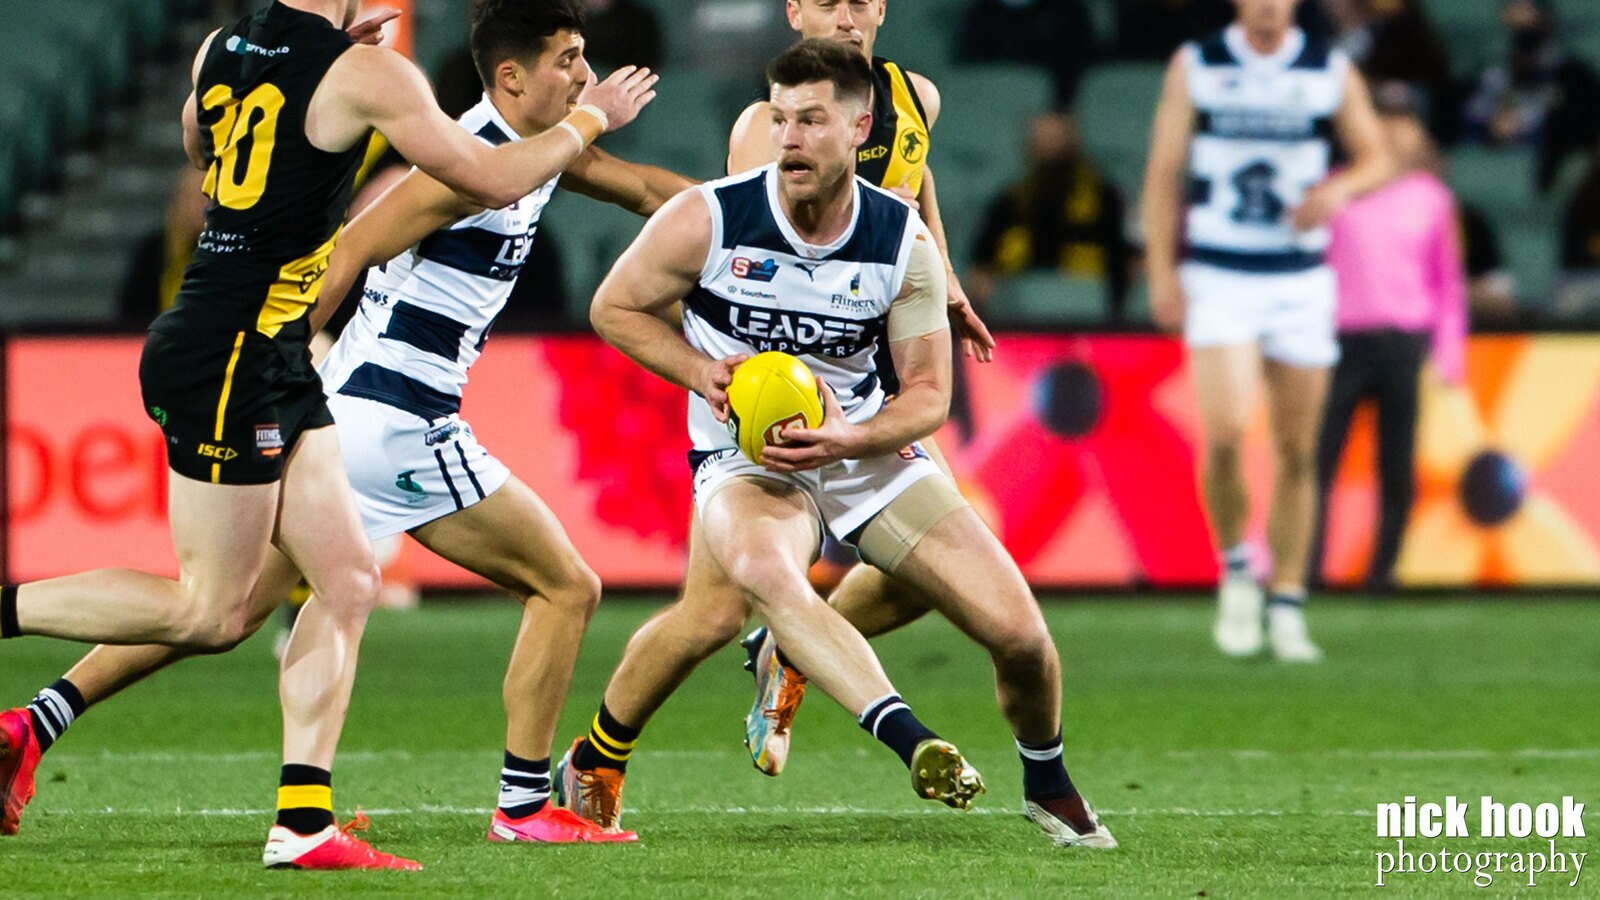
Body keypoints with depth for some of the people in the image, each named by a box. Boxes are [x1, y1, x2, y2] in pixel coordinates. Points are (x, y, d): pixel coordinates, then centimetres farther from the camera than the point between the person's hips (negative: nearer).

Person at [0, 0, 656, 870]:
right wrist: (591, 120, 11)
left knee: (347, 577, 6)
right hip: (230, 363, -9)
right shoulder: (367, 73, -14)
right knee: (211, 613, -1)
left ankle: (303, 823, 2)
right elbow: (492, 181, -6)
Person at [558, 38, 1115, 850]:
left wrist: (848, 439, -21)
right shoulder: (707, 219, -13)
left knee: (1019, 630, -5)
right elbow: (615, 307, 1)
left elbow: (929, 391, -1)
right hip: (747, 456, -2)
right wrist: (703, 372, -16)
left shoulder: (906, 244, -8)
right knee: (757, 572, -42)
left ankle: (1049, 783, 24)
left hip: (866, 448, 3)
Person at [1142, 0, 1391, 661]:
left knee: (1297, 454, 3)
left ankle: (1287, 611, 12)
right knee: (1224, 435, -18)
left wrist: (1339, 187, -11)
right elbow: (1164, 173, 4)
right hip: (1218, 280, -2)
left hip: (1301, 283, 2)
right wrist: (1161, 272, -4)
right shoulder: (1195, 66, 1)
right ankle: (1235, 573, 5)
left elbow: (1377, 159, 12)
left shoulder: (1332, 72, 3)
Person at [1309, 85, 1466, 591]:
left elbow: (1448, 283, 12)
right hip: (1346, 337, -1)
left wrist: (1447, 355, 5)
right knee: (1318, 457, -9)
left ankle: (1384, 566, 9)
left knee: (1398, 468, 1)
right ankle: (1305, 564, -7)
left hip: (1406, 340, 1)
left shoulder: (1432, 198, 9)